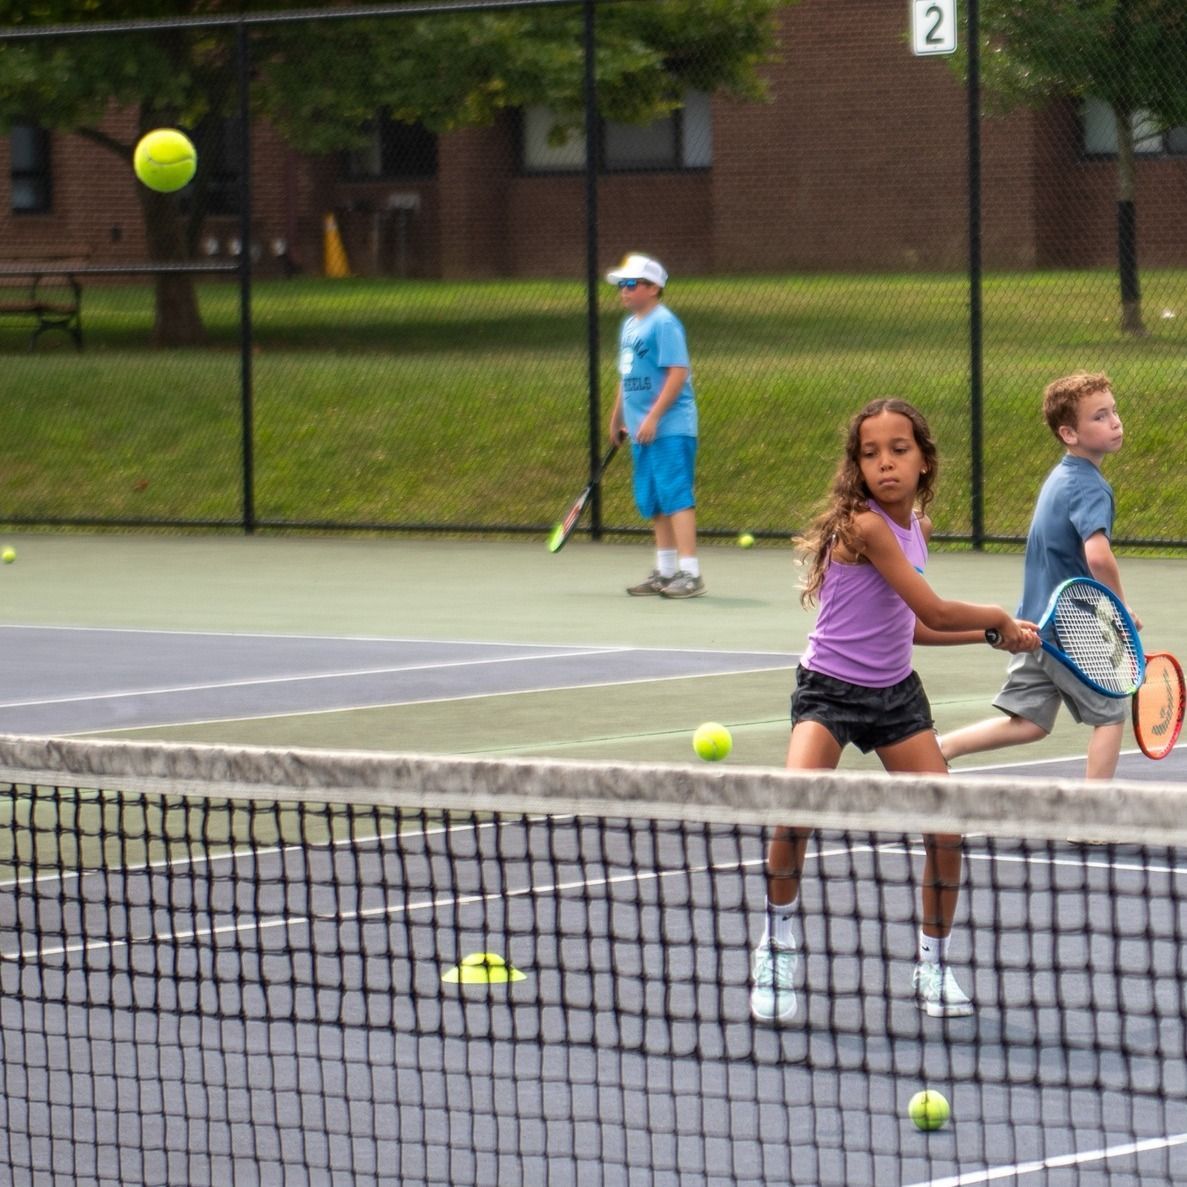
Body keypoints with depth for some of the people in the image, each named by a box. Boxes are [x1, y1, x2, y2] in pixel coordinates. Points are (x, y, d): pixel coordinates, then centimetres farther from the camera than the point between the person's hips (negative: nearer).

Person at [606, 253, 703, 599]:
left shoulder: (663, 323, -12)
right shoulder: (629, 325, 16)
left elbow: (678, 373, -19)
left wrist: (653, 417, -22)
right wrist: (617, 418, 27)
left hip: (669, 428, -9)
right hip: (642, 430, 9)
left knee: (675, 497, -12)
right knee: (653, 503, 12)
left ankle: (690, 573, -13)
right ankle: (665, 571, 19)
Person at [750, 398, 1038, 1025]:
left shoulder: (916, 526, 5)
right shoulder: (864, 525, -21)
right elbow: (932, 608, -21)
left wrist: (993, 634, 8)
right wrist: (997, 617, -3)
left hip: (896, 691, 7)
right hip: (830, 689, -7)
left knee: (945, 829, -3)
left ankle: (934, 965, 16)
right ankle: (775, 947, -4)